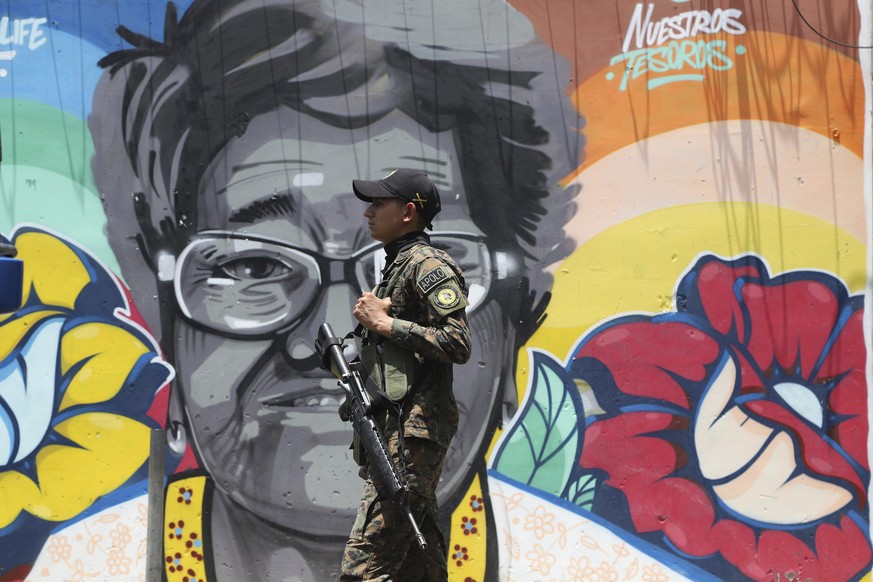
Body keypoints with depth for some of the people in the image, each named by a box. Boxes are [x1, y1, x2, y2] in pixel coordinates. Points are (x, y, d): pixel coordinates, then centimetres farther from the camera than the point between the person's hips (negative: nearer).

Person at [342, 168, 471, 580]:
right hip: (393, 429, 10)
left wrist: (385, 323, -14)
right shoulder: (396, 266, 22)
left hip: (413, 433, -10)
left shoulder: (428, 265, -7)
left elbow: (458, 344, -19)